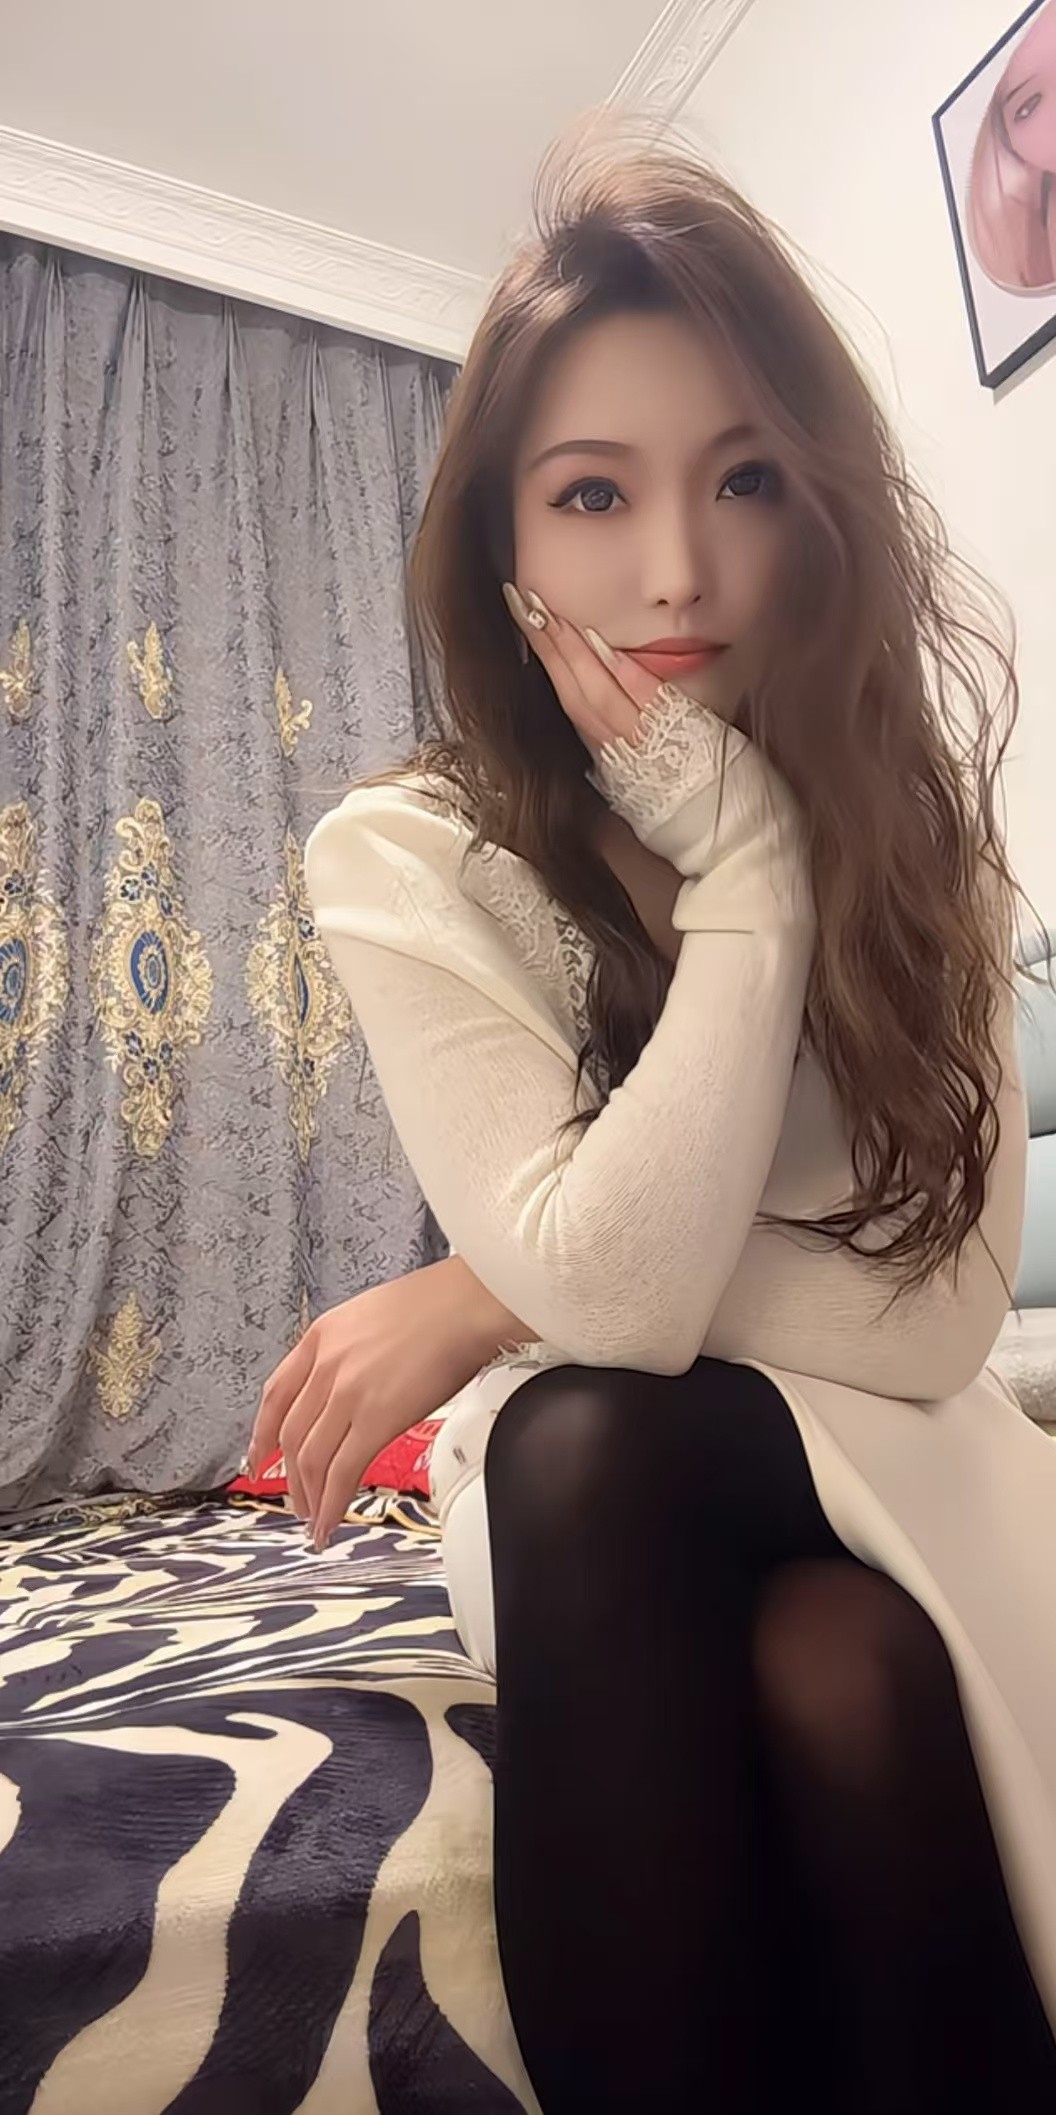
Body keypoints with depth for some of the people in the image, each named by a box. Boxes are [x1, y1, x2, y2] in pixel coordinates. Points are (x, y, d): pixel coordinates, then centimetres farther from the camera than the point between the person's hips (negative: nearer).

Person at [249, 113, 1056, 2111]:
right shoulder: (403, 859, -12)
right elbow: (611, 1293, -23)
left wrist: (489, 1298, -18)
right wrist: (741, 877, -24)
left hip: (880, 1465, 1)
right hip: (595, 1504, 0)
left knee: (844, 1668, -31)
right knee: (587, 1440, -33)